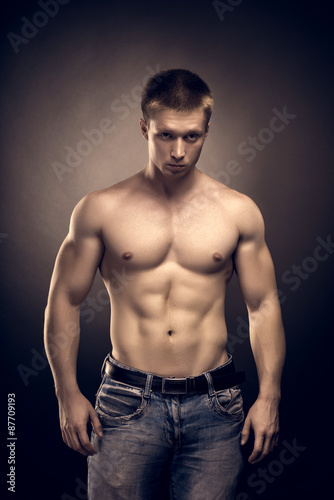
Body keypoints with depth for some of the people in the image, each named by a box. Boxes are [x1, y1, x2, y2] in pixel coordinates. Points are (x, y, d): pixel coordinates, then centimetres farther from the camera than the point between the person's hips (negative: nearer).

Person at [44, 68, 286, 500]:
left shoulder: (239, 212, 3)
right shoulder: (100, 210, 0)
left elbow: (264, 306, 7)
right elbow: (64, 301, 4)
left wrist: (269, 395, -1)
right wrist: (67, 393, -2)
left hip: (213, 407, 1)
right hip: (128, 404, 0)